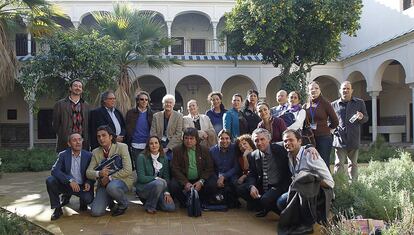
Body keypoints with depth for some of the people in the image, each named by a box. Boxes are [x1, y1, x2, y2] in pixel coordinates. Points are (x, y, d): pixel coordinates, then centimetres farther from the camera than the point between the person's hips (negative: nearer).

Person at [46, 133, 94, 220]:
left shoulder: (88, 155, -4)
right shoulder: (63, 155, -5)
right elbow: (55, 170, -18)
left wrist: (89, 183, -24)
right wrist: (70, 180, -33)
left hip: (82, 186, -1)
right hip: (67, 185, 1)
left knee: (88, 198, -31)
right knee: (50, 180, -25)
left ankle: (83, 202, 12)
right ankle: (57, 209, -4)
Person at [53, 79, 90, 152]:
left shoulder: (86, 105, 14)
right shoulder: (60, 104, 6)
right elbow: (55, 124, 8)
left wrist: (86, 140, 5)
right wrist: (62, 137, 2)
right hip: (65, 143, -2)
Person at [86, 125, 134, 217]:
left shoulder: (122, 147, -6)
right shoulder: (95, 152, 7)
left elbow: (128, 170, -14)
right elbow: (88, 172, -1)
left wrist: (109, 178, -18)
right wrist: (99, 173, -23)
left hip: (122, 180, -3)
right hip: (104, 183, 4)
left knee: (111, 187, -38)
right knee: (96, 212, -16)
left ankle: (123, 204, -6)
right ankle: (110, 202, 20)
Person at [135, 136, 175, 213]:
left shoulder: (164, 158, 4)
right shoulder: (142, 157, -11)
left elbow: (166, 177, 1)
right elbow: (141, 178, -16)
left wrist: (167, 192, -11)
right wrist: (156, 178, -21)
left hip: (159, 188, 5)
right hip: (143, 188, -4)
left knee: (171, 207, -16)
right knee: (159, 183, -36)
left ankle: (151, 199, 12)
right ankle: (149, 206, -11)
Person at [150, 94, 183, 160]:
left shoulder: (179, 116, 1)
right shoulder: (156, 116, 9)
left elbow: (178, 135, -5)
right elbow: (152, 133, 5)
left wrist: (167, 148, -12)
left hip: (172, 148, -2)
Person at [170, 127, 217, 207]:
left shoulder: (204, 150, 5)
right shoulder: (177, 150, 2)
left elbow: (209, 168, 1)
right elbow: (175, 169, -5)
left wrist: (201, 181, -16)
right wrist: (185, 183, -19)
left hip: (199, 180, 1)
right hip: (183, 180, -1)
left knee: (213, 185, -25)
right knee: (174, 186, -30)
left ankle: (200, 203, 2)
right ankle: (185, 203, 0)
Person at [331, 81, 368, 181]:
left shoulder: (359, 103, 10)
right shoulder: (334, 104, 10)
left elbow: (366, 118, 14)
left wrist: (361, 117, -9)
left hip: (354, 139, 1)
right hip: (339, 139, -1)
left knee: (353, 164, 9)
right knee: (339, 165, -3)